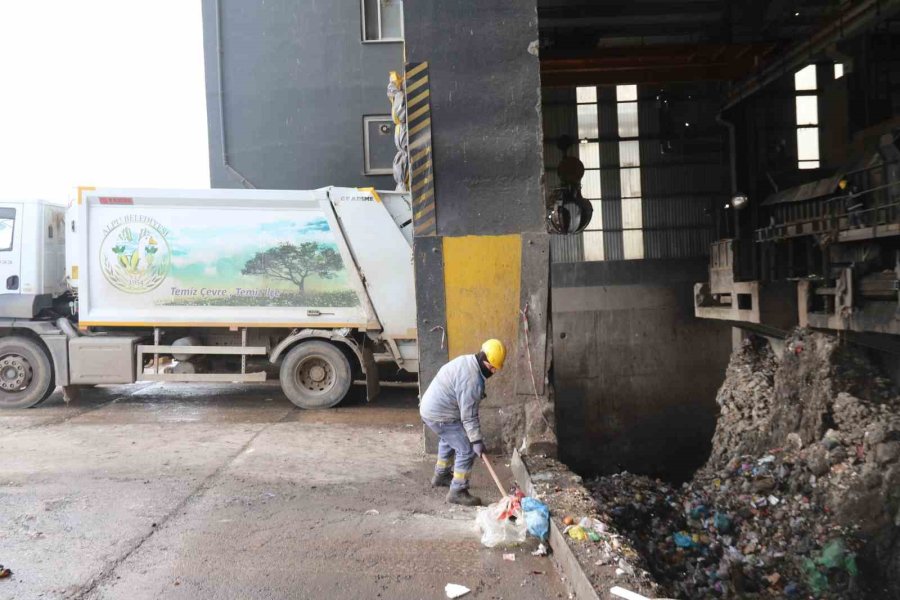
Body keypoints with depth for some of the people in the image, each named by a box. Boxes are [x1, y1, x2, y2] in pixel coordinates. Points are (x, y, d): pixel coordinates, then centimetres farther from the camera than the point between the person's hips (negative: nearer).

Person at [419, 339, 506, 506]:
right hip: (440, 415, -11)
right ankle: (457, 492, 2)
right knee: (467, 450, -6)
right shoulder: (472, 379, -25)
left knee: (448, 441, 32)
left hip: (430, 407, 11)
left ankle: (441, 476, 48)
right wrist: (476, 440, -19)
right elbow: (468, 414, -23)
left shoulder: (467, 361, 5)